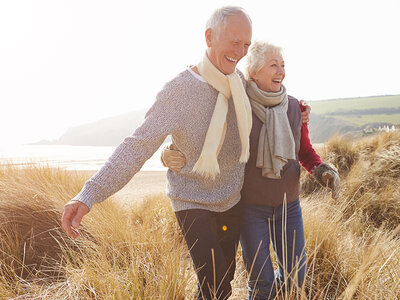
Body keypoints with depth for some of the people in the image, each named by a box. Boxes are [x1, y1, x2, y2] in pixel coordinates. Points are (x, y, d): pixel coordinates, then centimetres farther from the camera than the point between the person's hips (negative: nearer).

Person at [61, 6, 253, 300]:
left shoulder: (240, 80, -2)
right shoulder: (179, 89, -21)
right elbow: (139, 144, -26)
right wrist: (90, 194, -35)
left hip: (231, 199, 6)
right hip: (193, 202, -6)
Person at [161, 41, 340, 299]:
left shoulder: (294, 107, -3)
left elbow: (305, 151, 8)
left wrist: (323, 171, -13)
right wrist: (171, 156, -31)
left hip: (288, 205, 4)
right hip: (250, 208, -3)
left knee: (295, 277, 10)